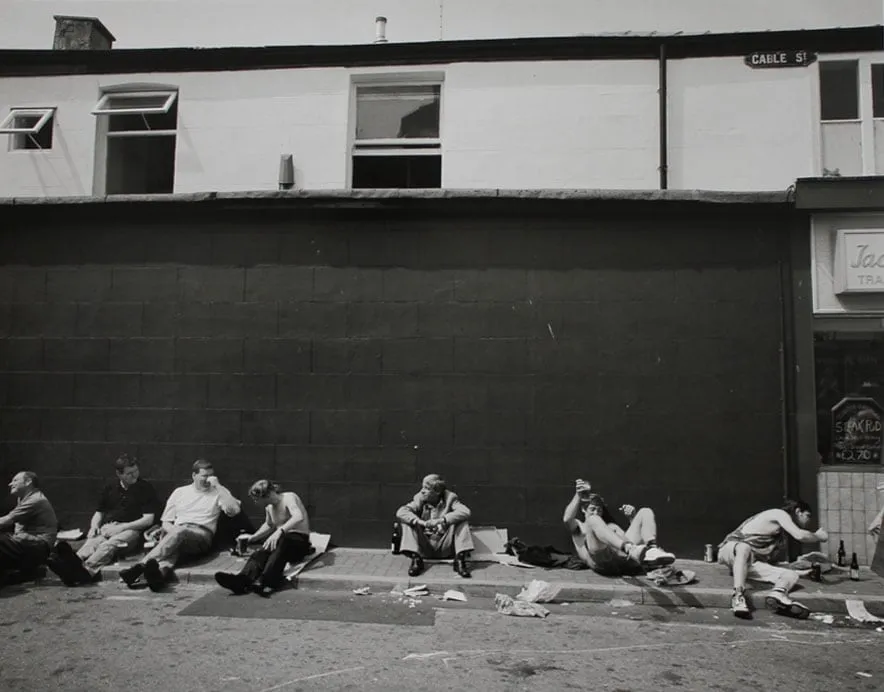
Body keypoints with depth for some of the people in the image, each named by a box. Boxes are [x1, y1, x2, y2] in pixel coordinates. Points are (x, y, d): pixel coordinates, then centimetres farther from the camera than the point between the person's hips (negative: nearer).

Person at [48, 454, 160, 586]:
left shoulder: (146, 489, 4)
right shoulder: (110, 488, 20)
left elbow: (148, 520, -3)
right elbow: (99, 513, 25)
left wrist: (121, 527, -12)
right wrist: (94, 526, 1)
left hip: (131, 530, -4)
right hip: (107, 529, 4)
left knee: (109, 545, -37)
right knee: (92, 542, -31)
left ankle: (86, 569, -67)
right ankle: (72, 564, -63)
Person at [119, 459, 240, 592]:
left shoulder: (217, 492, 16)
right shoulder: (180, 492, 24)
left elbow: (234, 510, -3)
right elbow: (166, 522, 22)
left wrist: (218, 485, -2)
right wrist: (173, 530, -3)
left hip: (202, 535, -3)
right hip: (176, 533, 3)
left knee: (180, 532, -37)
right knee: (172, 547, -35)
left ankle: (140, 566, -50)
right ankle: (160, 573, -65)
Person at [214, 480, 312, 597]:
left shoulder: (289, 498, -12)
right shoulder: (269, 507, 13)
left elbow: (299, 517, -33)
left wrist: (279, 531, -44)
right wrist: (252, 537, 24)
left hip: (300, 540, -7)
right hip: (282, 540, 7)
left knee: (283, 541, -39)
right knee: (261, 552, -24)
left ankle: (264, 581, -54)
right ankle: (243, 580, -48)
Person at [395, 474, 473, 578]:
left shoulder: (450, 498, -7)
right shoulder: (420, 498, -4)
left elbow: (465, 512, -26)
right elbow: (400, 512, -18)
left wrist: (440, 520, -37)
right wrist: (422, 522, -34)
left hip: (445, 547, -1)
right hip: (425, 547, 2)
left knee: (462, 520, -21)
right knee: (407, 520, -16)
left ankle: (460, 560, -21)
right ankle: (416, 560, -20)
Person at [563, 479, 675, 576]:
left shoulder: (612, 526, 43)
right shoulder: (579, 527, 30)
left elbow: (636, 533, 29)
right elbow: (567, 519, 4)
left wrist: (632, 517, 12)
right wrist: (579, 495, -7)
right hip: (602, 562, -4)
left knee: (646, 512, 1)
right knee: (593, 520, -29)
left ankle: (652, 549, -33)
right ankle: (632, 550, -52)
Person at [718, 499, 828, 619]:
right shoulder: (779, 513, 1)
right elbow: (800, 535, -14)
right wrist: (818, 536, 5)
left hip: (749, 563, 8)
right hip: (731, 549, -8)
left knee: (792, 575, -11)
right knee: (744, 547, -44)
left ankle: (778, 594, -45)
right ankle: (738, 596, -53)